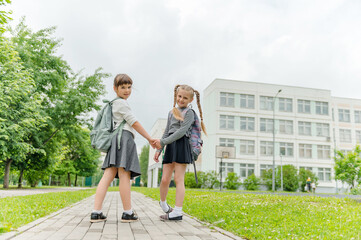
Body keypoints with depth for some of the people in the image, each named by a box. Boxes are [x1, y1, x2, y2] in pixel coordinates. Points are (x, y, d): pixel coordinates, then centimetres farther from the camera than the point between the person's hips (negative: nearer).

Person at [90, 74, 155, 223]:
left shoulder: (113, 104, 30)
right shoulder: (121, 103, -1)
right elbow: (134, 123, -4)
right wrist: (149, 138, 0)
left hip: (115, 139, 9)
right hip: (124, 137, -9)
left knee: (108, 176, 0)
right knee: (124, 175, -7)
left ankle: (96, 213, -4)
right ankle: (128, 213, -1)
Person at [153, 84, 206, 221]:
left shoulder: (189, 113, 0)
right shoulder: (171, 113, 20)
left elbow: (182, 131, -12)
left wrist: (163, 142, -14)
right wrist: (158, 150, 14)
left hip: (182, 146, -5)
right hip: (170, 147, 5)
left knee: (178, 179, -7)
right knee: (165, 179, 2)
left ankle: (177, 212, -3)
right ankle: (163, 203, 26)